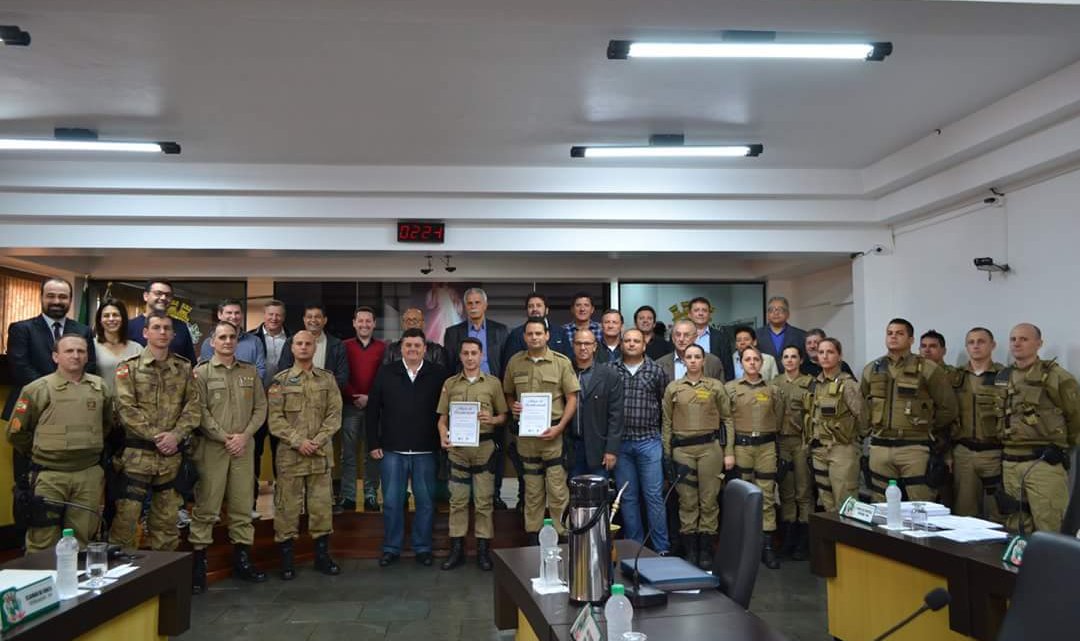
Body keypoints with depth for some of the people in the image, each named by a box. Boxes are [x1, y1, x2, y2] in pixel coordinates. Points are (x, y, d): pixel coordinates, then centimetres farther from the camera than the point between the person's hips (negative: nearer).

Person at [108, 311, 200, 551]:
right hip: (137, 453, -3)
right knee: (127, 514, -3)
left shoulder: (184, 368, 8)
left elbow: (193, 407, 3)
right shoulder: (128, 367, -1)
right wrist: (155, 436, -16)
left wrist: (175, 435, -12)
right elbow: (126, 409, -9)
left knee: (167, 517, 11)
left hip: (172, 455, 3)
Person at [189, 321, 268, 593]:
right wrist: (225, 438, -12)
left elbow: (260, 407, 8)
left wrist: (244, 435, -6)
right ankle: (198, 563, 6)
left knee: (242, 505, 9)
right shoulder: (201, 372, 1)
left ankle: (242, 559, 19)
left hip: (243, 446, 4)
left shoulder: (250, 372, 12)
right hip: (211, 447, -3)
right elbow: (200, 412, -6)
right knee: (206, 507, -2)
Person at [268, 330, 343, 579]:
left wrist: (318, 440, -10)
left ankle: (322, 555, 18)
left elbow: (334, 414, 2)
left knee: (322, 505, 6)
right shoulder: (280, 380, 2)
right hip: (290, 453, -1)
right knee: (287, 506, 3)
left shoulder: (328, 378, 7)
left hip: (321, 454, 2)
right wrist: (297, 441, -13)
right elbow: (275, 418, -3)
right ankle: (286, 558, 14)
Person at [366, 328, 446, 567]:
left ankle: (422, 547, 21)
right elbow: (372, 411, 5)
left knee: (425, 501, 7)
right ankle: (391, 548, 21)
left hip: (425, 451, 0)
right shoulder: (386, 374, 3)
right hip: (392, 450, 1)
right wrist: (374, 444, 1)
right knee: (392, 502, 7)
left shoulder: (438, 374, 0)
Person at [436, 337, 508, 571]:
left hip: (484, 446, -1)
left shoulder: (493, 382, 4)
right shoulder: (450, 383, 8)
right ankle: (456, 549, 14)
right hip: (457, 447, 1)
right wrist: (443, 436, -9)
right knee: (457, 500, 5)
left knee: (484, 500, 3)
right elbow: (442, 418, 8)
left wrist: (492, 420, -14)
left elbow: (503, 415, 7)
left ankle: (483, 549, 12)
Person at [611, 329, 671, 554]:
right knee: (627, 497, 9)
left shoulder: (656, 371, 1)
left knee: (654, 496, 0)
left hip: (649, 441, -1)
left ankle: (662, 548, 9)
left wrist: (663, 428, 5)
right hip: (620, 442, 2)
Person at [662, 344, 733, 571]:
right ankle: (689, 552, 13)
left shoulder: (716, 386, 5)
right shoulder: (673, 388, 8)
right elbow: (667, 423, 9)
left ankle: (706, 552, 11)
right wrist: (667, 454, 5)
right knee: (687, 502, 5)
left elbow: (727, 419, 5)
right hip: (682, 449, 1)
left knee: (709, 500, 2)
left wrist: (729, 451, -1)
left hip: (710, 447, -1)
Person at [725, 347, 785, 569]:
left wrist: (766, 433, 12)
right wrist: (737, 433, 6)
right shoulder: (730, 388, 2)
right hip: (740, 446, -1)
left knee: (767, 496, 1)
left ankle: (767, 545, 6)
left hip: (766, 446, 1)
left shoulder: (773, 390, 8)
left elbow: (779, 418, 16)